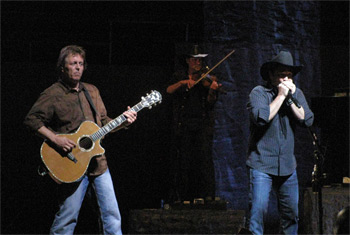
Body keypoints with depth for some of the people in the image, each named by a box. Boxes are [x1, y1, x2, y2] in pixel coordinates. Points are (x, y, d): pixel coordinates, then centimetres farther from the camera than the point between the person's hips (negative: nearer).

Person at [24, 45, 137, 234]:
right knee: (67, 217, -4)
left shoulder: (92, 91, 15)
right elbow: (31, 119, -11)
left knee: (112, 214, 6)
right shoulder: (52, 95, -5)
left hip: (98, 162, 6)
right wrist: (55, 139, -21)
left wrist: (122, 121, 1)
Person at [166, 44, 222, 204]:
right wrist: (183, 82, -17)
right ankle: (182, 195, 6)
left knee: (204, 156, -11)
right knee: (183, 159, -1)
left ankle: (206, 194, -9)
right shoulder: (180, 75, 13)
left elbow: (210, 102, -1)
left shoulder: (207, 78, 9)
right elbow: (169, 90, -3)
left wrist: (212, 90, -21)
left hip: (202, 124, -1)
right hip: (183, 124, 1)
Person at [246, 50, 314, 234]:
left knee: (291, 211, 10)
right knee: (258, 209, -13)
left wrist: (291, 98, -11)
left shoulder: (296, 94, 9)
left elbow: (307, 120, -2)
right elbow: (261, 118, -22)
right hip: (261, 164, -5)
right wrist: (281, 95, -15)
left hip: (287, 165, 5)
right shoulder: (259, 93, -5)